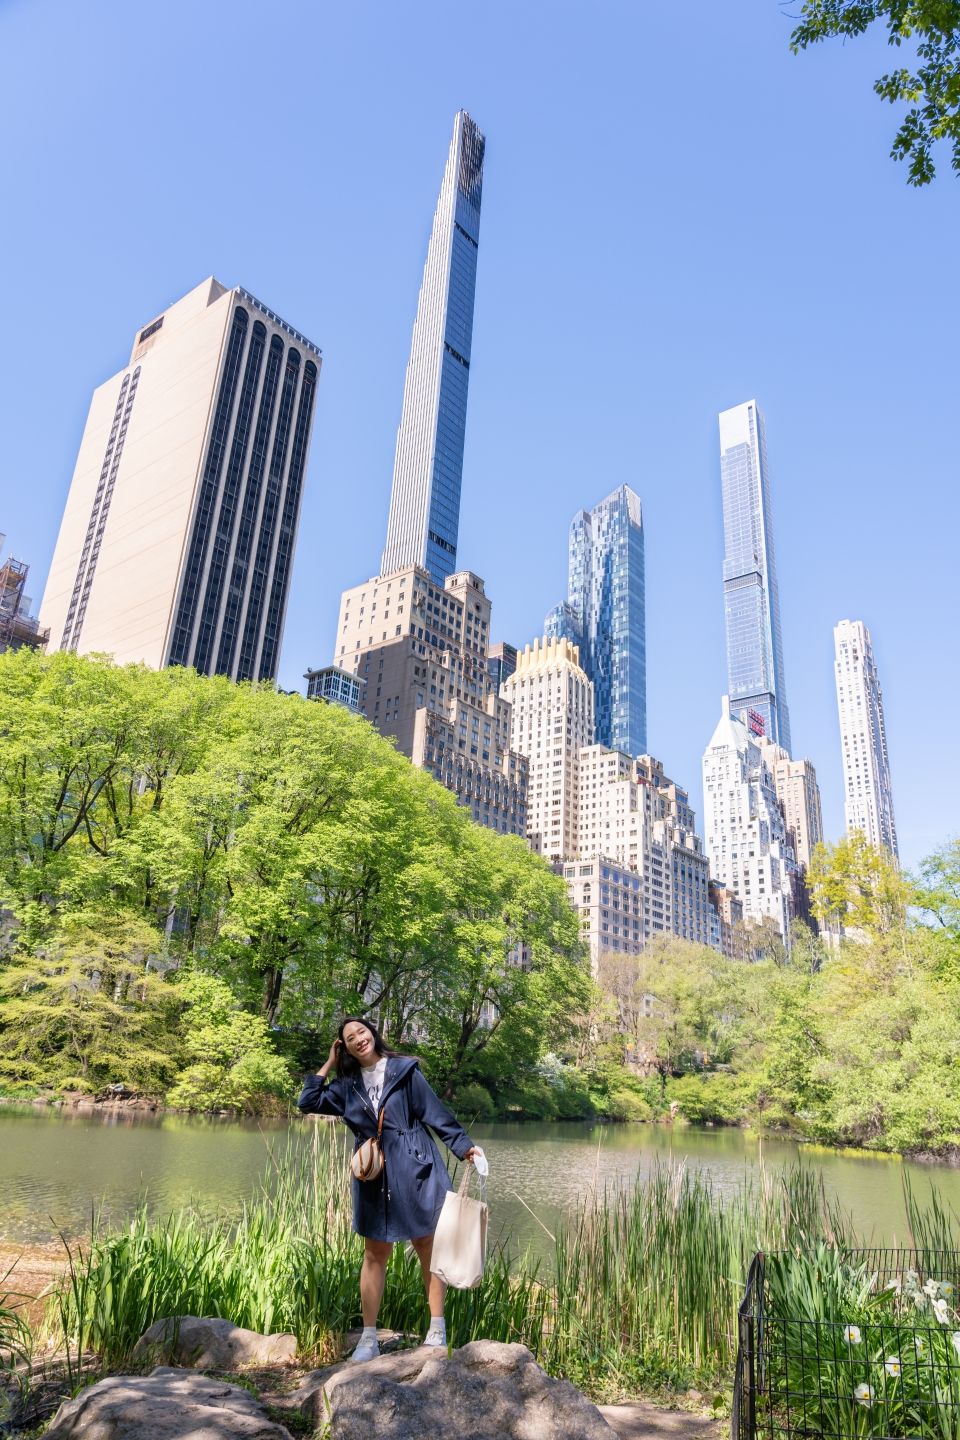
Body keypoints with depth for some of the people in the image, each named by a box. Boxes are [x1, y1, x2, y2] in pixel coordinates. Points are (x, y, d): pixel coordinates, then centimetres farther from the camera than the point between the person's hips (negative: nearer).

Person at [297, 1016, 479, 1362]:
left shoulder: (404, 1070, -4)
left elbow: (436, 1113, -3)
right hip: (374, 1178, 3)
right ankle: (368, 1338, 20)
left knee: (428, 1248, 5)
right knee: (374, 1254, 9)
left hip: (415, 1172, -3)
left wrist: (463, 1145, -8)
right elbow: (308, 1103, 9)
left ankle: (437, 1331, 18)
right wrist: (328, 1064, 7)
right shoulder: (347, 1085, 9)